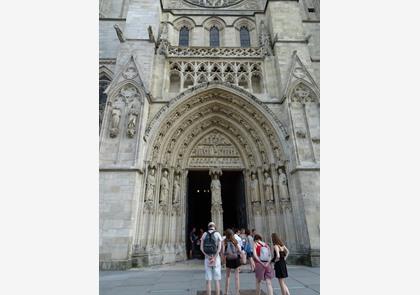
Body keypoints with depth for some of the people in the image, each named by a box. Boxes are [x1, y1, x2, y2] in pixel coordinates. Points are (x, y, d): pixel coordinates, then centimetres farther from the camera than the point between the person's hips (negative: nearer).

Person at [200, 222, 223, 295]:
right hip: (216, 258, -2)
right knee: (217, 280, 6)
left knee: (208, 280, 6)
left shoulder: (204, 234, 2)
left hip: (207, 258, 2)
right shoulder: (217, 234, -4)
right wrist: (214, 258, -15)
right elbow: (219, 247, -14)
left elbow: (201, 247, -4)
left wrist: (208, 257, -9)